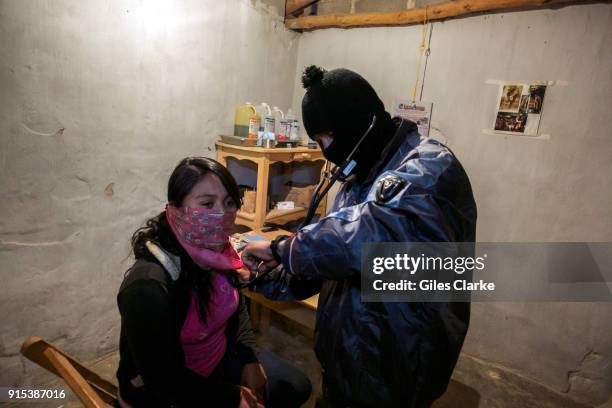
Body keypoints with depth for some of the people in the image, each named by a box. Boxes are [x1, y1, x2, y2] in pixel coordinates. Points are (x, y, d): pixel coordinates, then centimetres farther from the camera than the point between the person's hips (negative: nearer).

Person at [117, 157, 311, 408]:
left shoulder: (217, 252, -12)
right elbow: (162, 378, -27)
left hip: (219, 358, 7)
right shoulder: (148, 285, -34)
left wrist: (250, 360, -6)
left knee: (296, 388, 14)